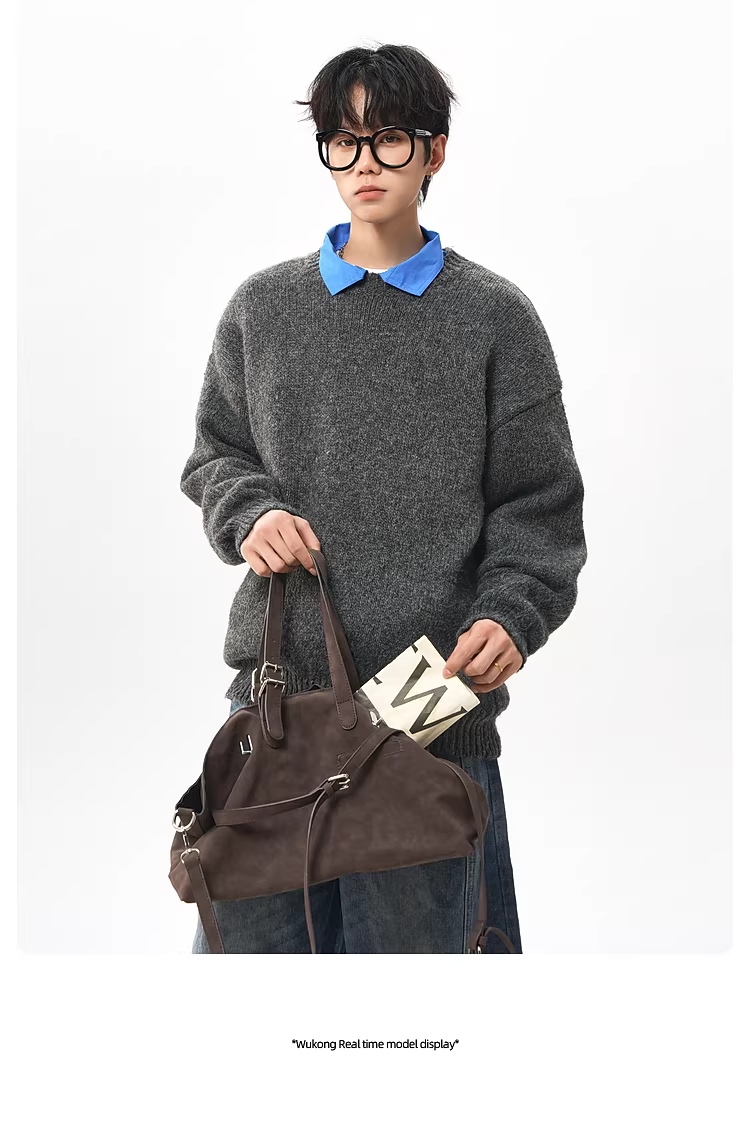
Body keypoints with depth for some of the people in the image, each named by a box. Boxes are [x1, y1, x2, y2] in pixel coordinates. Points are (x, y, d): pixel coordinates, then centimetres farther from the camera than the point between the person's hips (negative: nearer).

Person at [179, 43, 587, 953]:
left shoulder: (494, 317, 5)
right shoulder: (263, 307, 11)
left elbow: (539, 505, 4)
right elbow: (215, 456, 19)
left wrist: (512, 614, -13)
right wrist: (249, 514, -3)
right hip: (277, 685, 2)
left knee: (410, 930, 5)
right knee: (247, 929, 6)